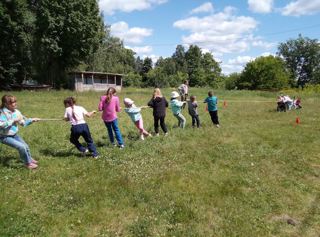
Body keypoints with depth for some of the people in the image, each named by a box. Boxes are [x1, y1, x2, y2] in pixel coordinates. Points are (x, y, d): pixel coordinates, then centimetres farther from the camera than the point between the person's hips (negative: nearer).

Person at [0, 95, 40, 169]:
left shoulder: (16, 112, -2)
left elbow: (23, 123, 8)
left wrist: (32, 120, -4)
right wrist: (13, 120, -31)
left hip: (14, 135, 7)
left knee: (26, 146, 14)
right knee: (21, 147, -19)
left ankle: (30, 159, 41)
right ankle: (27, 163, 0)